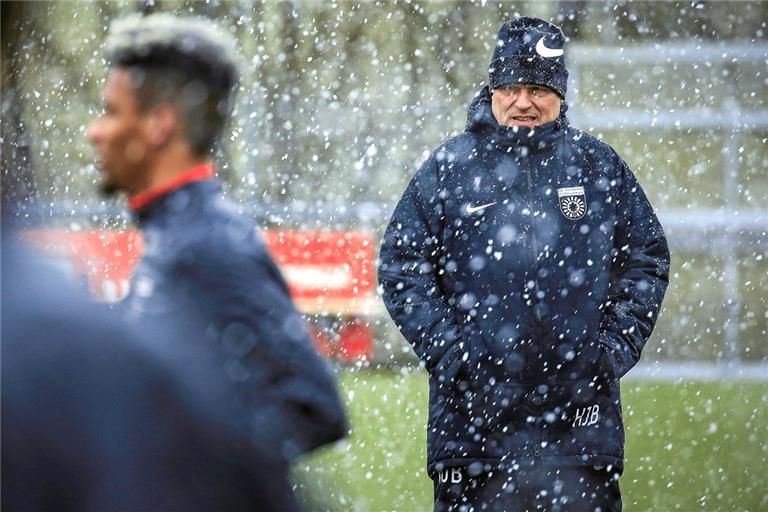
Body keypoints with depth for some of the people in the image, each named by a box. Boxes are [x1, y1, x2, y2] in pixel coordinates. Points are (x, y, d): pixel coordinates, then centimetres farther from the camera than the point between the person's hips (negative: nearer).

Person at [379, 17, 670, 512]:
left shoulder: (599, 166, 9)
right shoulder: (448, 167, 5)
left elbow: (648, 260, 14)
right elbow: (401, 266, 5)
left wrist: (615, 349, 2)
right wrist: (448, 351, -6)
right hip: (475, 411, -1)